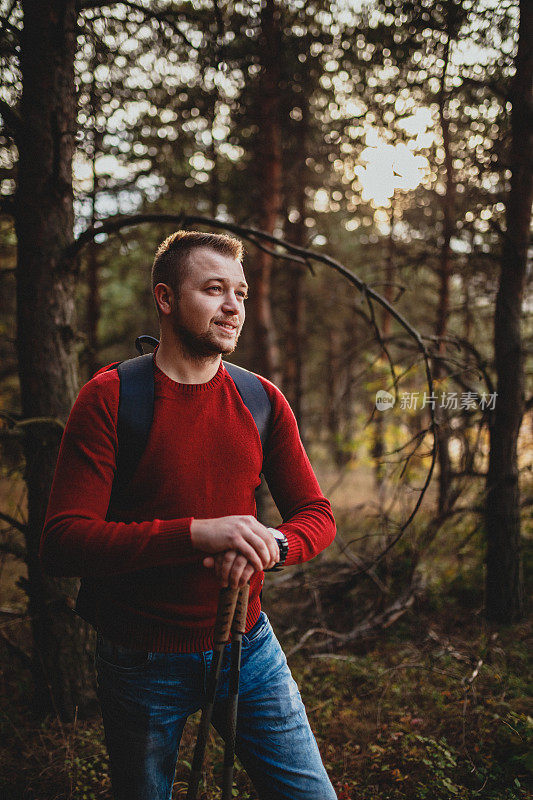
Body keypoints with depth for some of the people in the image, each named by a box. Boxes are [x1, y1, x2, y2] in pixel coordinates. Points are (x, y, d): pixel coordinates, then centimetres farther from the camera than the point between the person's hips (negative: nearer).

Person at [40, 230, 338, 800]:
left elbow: (317, 516, 2)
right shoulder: (108, 398, -12)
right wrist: (197, 534, -31)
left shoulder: (262, 400, 1)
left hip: (249, 647, 3)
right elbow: (60, 542, -20)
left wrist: (271, 543, -22)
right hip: (144, 663, -3)